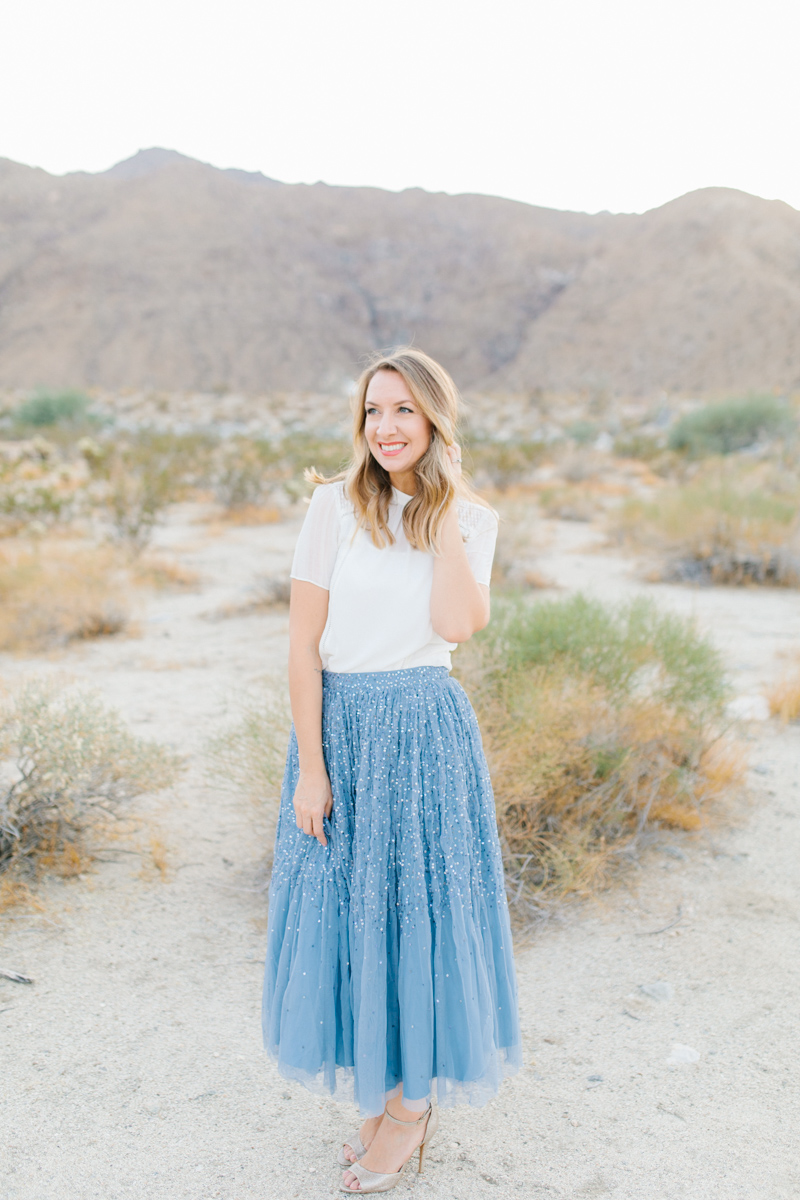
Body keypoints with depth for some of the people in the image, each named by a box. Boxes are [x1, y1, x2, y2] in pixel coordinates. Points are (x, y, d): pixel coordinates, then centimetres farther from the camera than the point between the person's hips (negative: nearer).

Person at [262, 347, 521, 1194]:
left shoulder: (470, 516, 1)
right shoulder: (338, 503, -5)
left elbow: (457, 624, -17)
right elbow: (302, 644, -7)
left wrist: (445, 508, -12)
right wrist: (310, 767, -10)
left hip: (427, 729, 0)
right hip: (340, 724, 0)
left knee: (419, 905, 7)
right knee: (346, 909, 10)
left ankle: (415, 1099, 29)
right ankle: (380, 1085, 33)